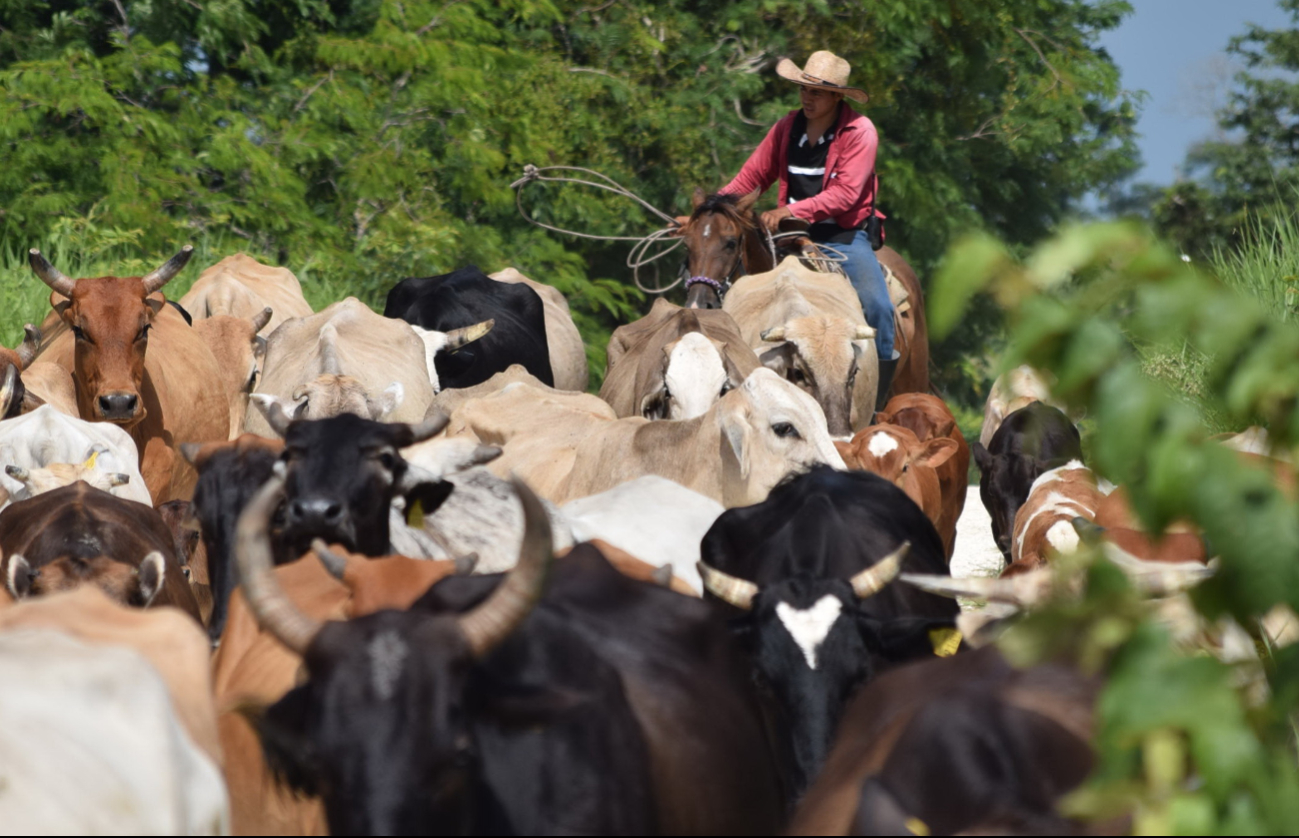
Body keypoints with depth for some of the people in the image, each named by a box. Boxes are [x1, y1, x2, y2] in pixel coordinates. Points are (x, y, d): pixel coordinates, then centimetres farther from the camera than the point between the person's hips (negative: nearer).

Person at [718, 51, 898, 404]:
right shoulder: (787, 128, 5)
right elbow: (752, 176, 10)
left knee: (875, 304, -24)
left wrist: (792, 211, -29)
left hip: (844, 237, -4)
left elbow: (845, 194, -19)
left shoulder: (859, 132, -10)